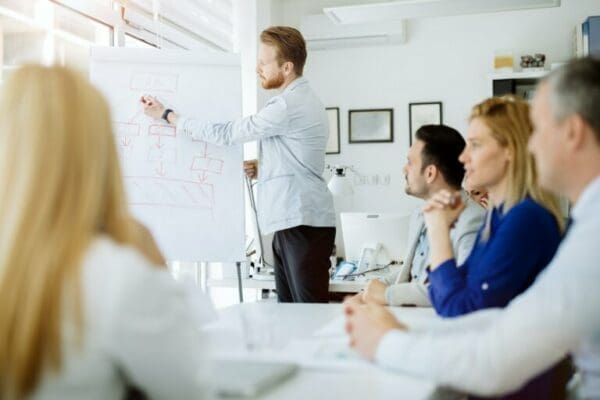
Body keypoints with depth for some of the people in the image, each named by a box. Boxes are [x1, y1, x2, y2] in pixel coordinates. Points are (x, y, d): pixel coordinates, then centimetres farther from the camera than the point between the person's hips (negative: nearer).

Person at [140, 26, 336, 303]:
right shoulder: (299, 100, 18)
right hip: (291, 222, 10)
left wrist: (166, 115, -4)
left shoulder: (289, 106, -16)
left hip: (303, 224, -10)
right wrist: (262, 169, 8)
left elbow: (226, 134, -12)